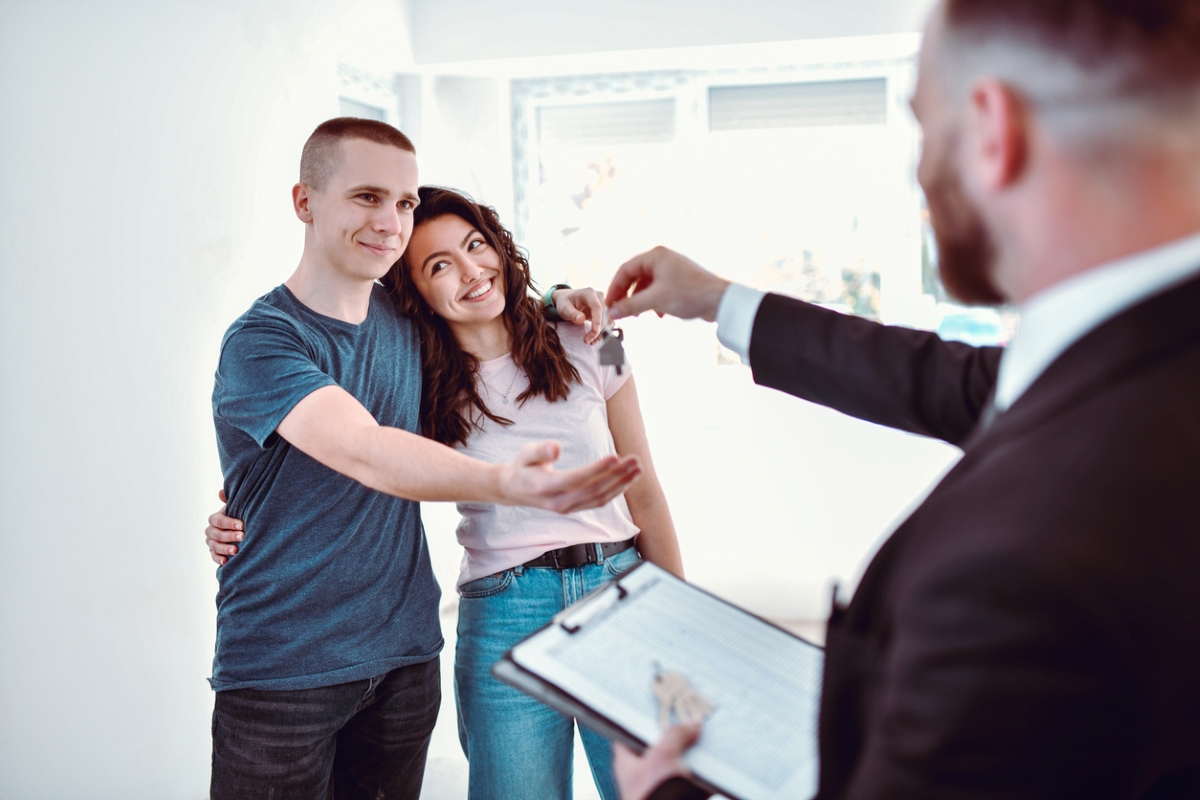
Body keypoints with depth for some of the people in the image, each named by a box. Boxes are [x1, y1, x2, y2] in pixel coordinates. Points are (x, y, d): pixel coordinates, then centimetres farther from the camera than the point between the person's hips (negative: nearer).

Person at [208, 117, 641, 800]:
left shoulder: (407, 316, 3)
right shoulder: (261, 341, -16)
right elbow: (365, 453, -32)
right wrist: (504, 482, -49)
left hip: (406, 658, 5)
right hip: (281, 669, -5)